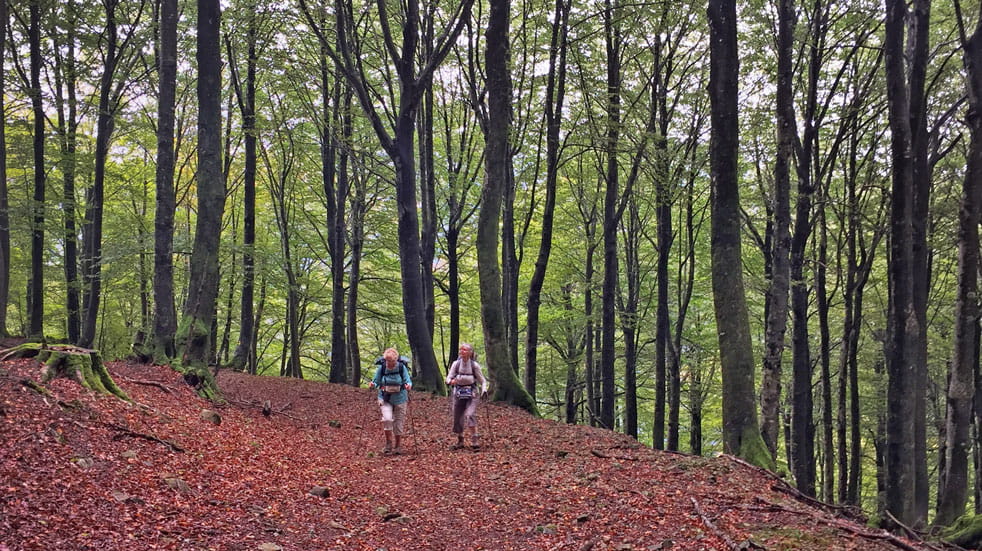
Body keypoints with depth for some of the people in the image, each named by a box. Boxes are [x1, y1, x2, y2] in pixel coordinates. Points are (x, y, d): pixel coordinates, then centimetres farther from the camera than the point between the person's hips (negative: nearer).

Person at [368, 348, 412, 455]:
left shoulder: (402, 367, -10)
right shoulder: (381, 367, -7)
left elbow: (408, 380, -6)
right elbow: (376, 381, 1)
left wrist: (408, 385, -28)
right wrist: (373, 385, -21)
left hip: (399, 398, 0)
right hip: (385, 398, 0)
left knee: (399, 422, 6)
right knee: (387, 419, -20)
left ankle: (398, 446, 24)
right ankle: (389, 443, -1)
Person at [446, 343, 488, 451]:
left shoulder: (474, 365, -4)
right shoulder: (456, 364, -1)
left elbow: (482, 380, 3)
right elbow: (448, 378, -2)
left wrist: (484, 390, -16)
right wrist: (451, 381, -26)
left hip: (471, 395, -3)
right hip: (458, 394, 3)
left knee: (470, 415, -20)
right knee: (457, 418, 7)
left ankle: (474, 442, -17)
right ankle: (460, 441, 25)